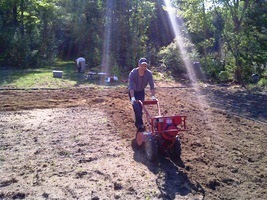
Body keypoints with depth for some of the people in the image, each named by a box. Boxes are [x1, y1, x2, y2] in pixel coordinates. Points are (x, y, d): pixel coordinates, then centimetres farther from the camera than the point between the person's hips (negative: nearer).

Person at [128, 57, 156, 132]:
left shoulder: (149, 73, -23)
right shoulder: (133, 73, -31)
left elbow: (152, 85, -25)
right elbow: (131, 86, -38)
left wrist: (153, 96, -36)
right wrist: (132, 98, -48)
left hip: (141, 91, 3)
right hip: (133, 92, -3)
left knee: (140, 108, 4)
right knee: (136, 107, -15)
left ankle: (137, 123, 24)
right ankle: (140, 125, -7)